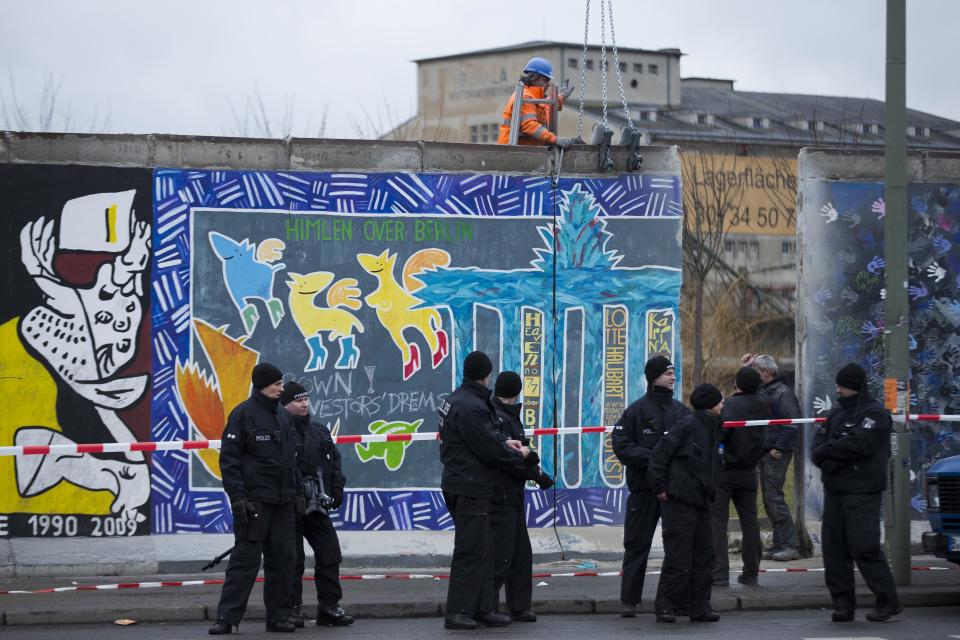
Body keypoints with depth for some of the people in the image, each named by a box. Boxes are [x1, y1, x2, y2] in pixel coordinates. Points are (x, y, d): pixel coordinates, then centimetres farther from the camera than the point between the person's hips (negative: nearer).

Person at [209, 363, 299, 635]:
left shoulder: (281, 416, 16)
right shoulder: (243, 414, -6)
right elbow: (229, 459, -10)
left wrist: (295, 494, 18)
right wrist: (237, 498, -16)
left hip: (283, 502, 7)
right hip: (254, 501, -7)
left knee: (283, 559, 6)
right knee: (245, 559, -7)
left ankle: (278, 616, 13)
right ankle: (226, 617, -3)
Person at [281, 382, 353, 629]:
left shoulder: (319, 431, 15)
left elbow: (334, 461, 20)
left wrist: (337, 489, 9)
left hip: (316, 505, 7)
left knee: (330, 553, 5)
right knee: (293, 559, -2)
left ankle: (328, 607, 13)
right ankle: (292, 609, 8)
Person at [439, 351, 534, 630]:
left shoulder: (456, 400, 12)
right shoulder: (471, 407, -21)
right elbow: (490, 450, -18)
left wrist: (504, 444, 8)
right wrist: (518, 455, -2)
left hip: (461, 485, 10)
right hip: (470, 489, -10)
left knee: (481, 551, 14)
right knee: (471, 552, -5)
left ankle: (482, 609, 18)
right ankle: (457, 612, -1)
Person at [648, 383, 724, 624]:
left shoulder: (712, 428, 14)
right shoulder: (688, 425, -12)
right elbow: (660, 453, -14)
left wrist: (710, 494, 15)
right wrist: (660, 487, -14)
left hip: (700, 502, 9)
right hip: (679, 502, -9)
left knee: (704, 556, 9)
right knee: (678, 559, -6)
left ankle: (699, 606, 16)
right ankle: (665, 607, 2)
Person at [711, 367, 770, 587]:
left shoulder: (731, 404, -14)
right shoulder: (763, 403, 3)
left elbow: (720, 431, -29)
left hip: (724, 470, -6)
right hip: (749, 472, 6)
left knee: (717, 522, -3)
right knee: (750, 521, 12)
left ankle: (719, 573, -8)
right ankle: (751, 573, 14)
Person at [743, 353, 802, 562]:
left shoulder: (783, 393, -12)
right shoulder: (763, 391, 15)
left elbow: (793, 423, -18)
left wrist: (779, 448, -18)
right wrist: (747, 366, 17)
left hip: (777, 453, -9)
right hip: (764, 452, 9)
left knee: (773, 496, -12)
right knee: (769, 499, 10)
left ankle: (790, 546, -9)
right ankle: (779, 545, 15)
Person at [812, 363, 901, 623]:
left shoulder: (875, 413, -8)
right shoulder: (838, 412, 18)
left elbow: (857, 443, -20)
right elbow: (820, 439, 12)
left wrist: (825, 451, -9)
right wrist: (826, 458, -10)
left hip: (862, 491, -8)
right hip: (834, 489, 8)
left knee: (865, 547, -11)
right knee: (834, 548, 5)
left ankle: (888, 601, 0)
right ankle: (843, 604, 11)